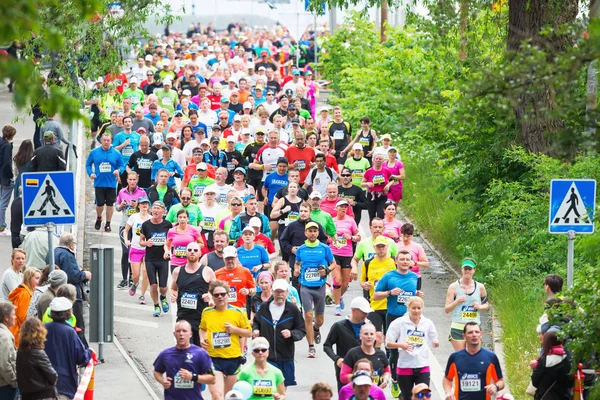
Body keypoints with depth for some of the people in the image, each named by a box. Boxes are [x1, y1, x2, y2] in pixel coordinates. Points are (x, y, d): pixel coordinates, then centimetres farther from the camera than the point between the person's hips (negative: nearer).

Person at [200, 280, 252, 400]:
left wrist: (235, 329, -13)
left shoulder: (238, 312, -1)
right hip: (213, 359, -1)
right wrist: (202, 339, 2)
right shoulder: (206, 312, 4)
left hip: (233, 358, 1)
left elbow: (249, 333, 5)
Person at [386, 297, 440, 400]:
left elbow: (433, 342, 14)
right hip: (405, 367, -1)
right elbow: (388, 343, -3)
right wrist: (401, 345, -21)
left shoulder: (428, 323, 4)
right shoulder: (399, 323, -4)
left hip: (423, 367, 1)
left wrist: (436, 343, -10)